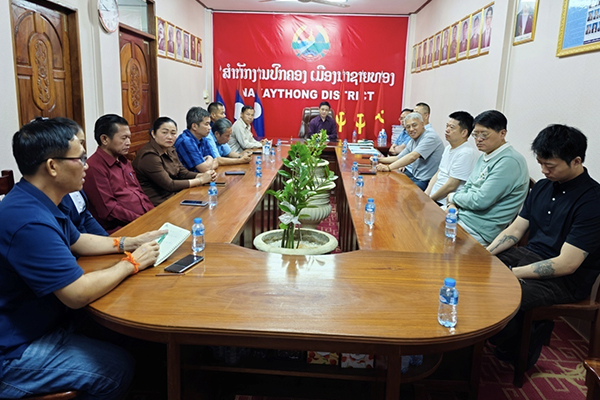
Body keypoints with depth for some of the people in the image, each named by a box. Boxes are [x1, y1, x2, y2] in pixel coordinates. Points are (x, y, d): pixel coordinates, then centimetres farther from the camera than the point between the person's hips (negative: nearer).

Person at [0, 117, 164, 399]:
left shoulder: (37, 202, 3)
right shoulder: (29, 222, -32)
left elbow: (77, 241, 19)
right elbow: (78, 294, -30)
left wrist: (128, 243, 5)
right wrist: (131, 263, -15)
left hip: (44, 321, 10)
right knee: (119, 368, -12)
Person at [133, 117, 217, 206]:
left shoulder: (170, 150, 9)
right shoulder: (149, 155, -20)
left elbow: (183, 172, 10)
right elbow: (169, 185, -21)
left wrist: (202, 175, -10)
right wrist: (200, 180, -17)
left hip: (173, 195, 9)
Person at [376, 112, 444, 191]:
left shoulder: (430, 137, -16)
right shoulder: (412, 141, 12)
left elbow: (412, 157, -28)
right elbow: (398, 158, 19)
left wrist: (388, 167, -32)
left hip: (426, 181, -9)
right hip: (415, 176, 9)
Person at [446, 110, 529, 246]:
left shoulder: (510, 162, -19)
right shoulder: (485, 157, 13)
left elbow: (481, 201, -23)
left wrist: (453, 197, -5)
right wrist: (453, 205, -3)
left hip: (478, 229, -9)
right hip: (461, 214, 9)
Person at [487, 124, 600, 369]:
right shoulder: (542, 187, 6)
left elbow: (566, 264, -23)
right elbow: (515, 229, 8)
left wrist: (512, 273, -23)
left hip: (566, 280, -8)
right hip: (528, 255, 8)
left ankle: (515, 353, 0)